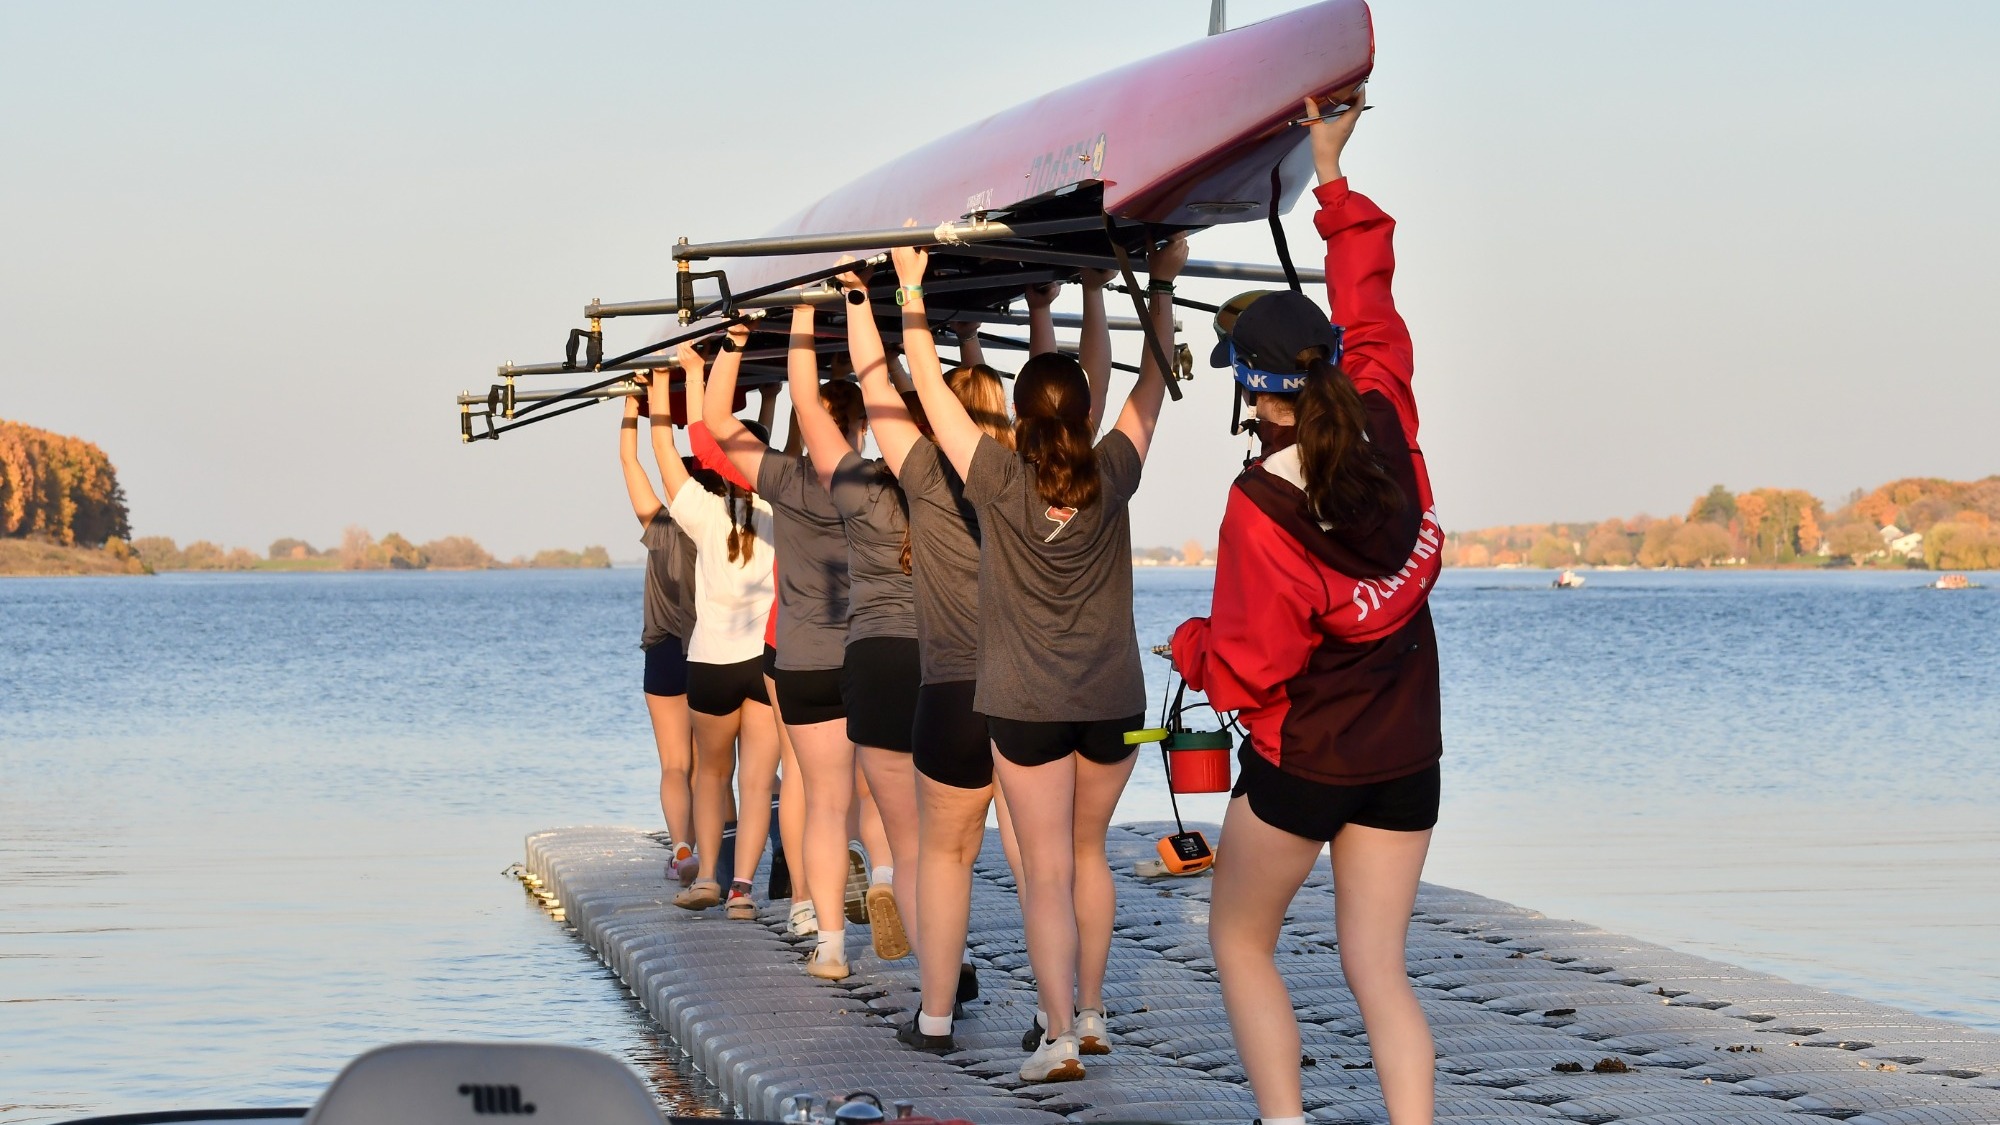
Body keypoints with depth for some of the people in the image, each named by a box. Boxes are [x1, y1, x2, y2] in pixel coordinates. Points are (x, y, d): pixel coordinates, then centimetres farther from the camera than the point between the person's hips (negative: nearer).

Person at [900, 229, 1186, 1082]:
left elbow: (930, 389, -5)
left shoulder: (999, 482, -12)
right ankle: (1088, 1015, 25)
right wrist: (1161, 286, 18)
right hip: (1113, 697, 3)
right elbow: (1151, 385, 9)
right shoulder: (1112, 477, -5)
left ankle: (1058, 1039, -7)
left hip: (1028, 704, -3)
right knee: (1087, 852, 18)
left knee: (1046, 871, -2)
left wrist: (912, 293, 2)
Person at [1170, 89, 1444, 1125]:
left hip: (1301, 764, -5)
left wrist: (1190, 645, 6)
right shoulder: (1387, 424, -8)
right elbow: (1368, 307, 10)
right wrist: (1332, 175, 20)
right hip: (1405, 757, 5)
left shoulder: (1262, 508, -22)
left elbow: (1245, 673, -16)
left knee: (1240, 940, 15)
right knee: (1377, 969, 6)